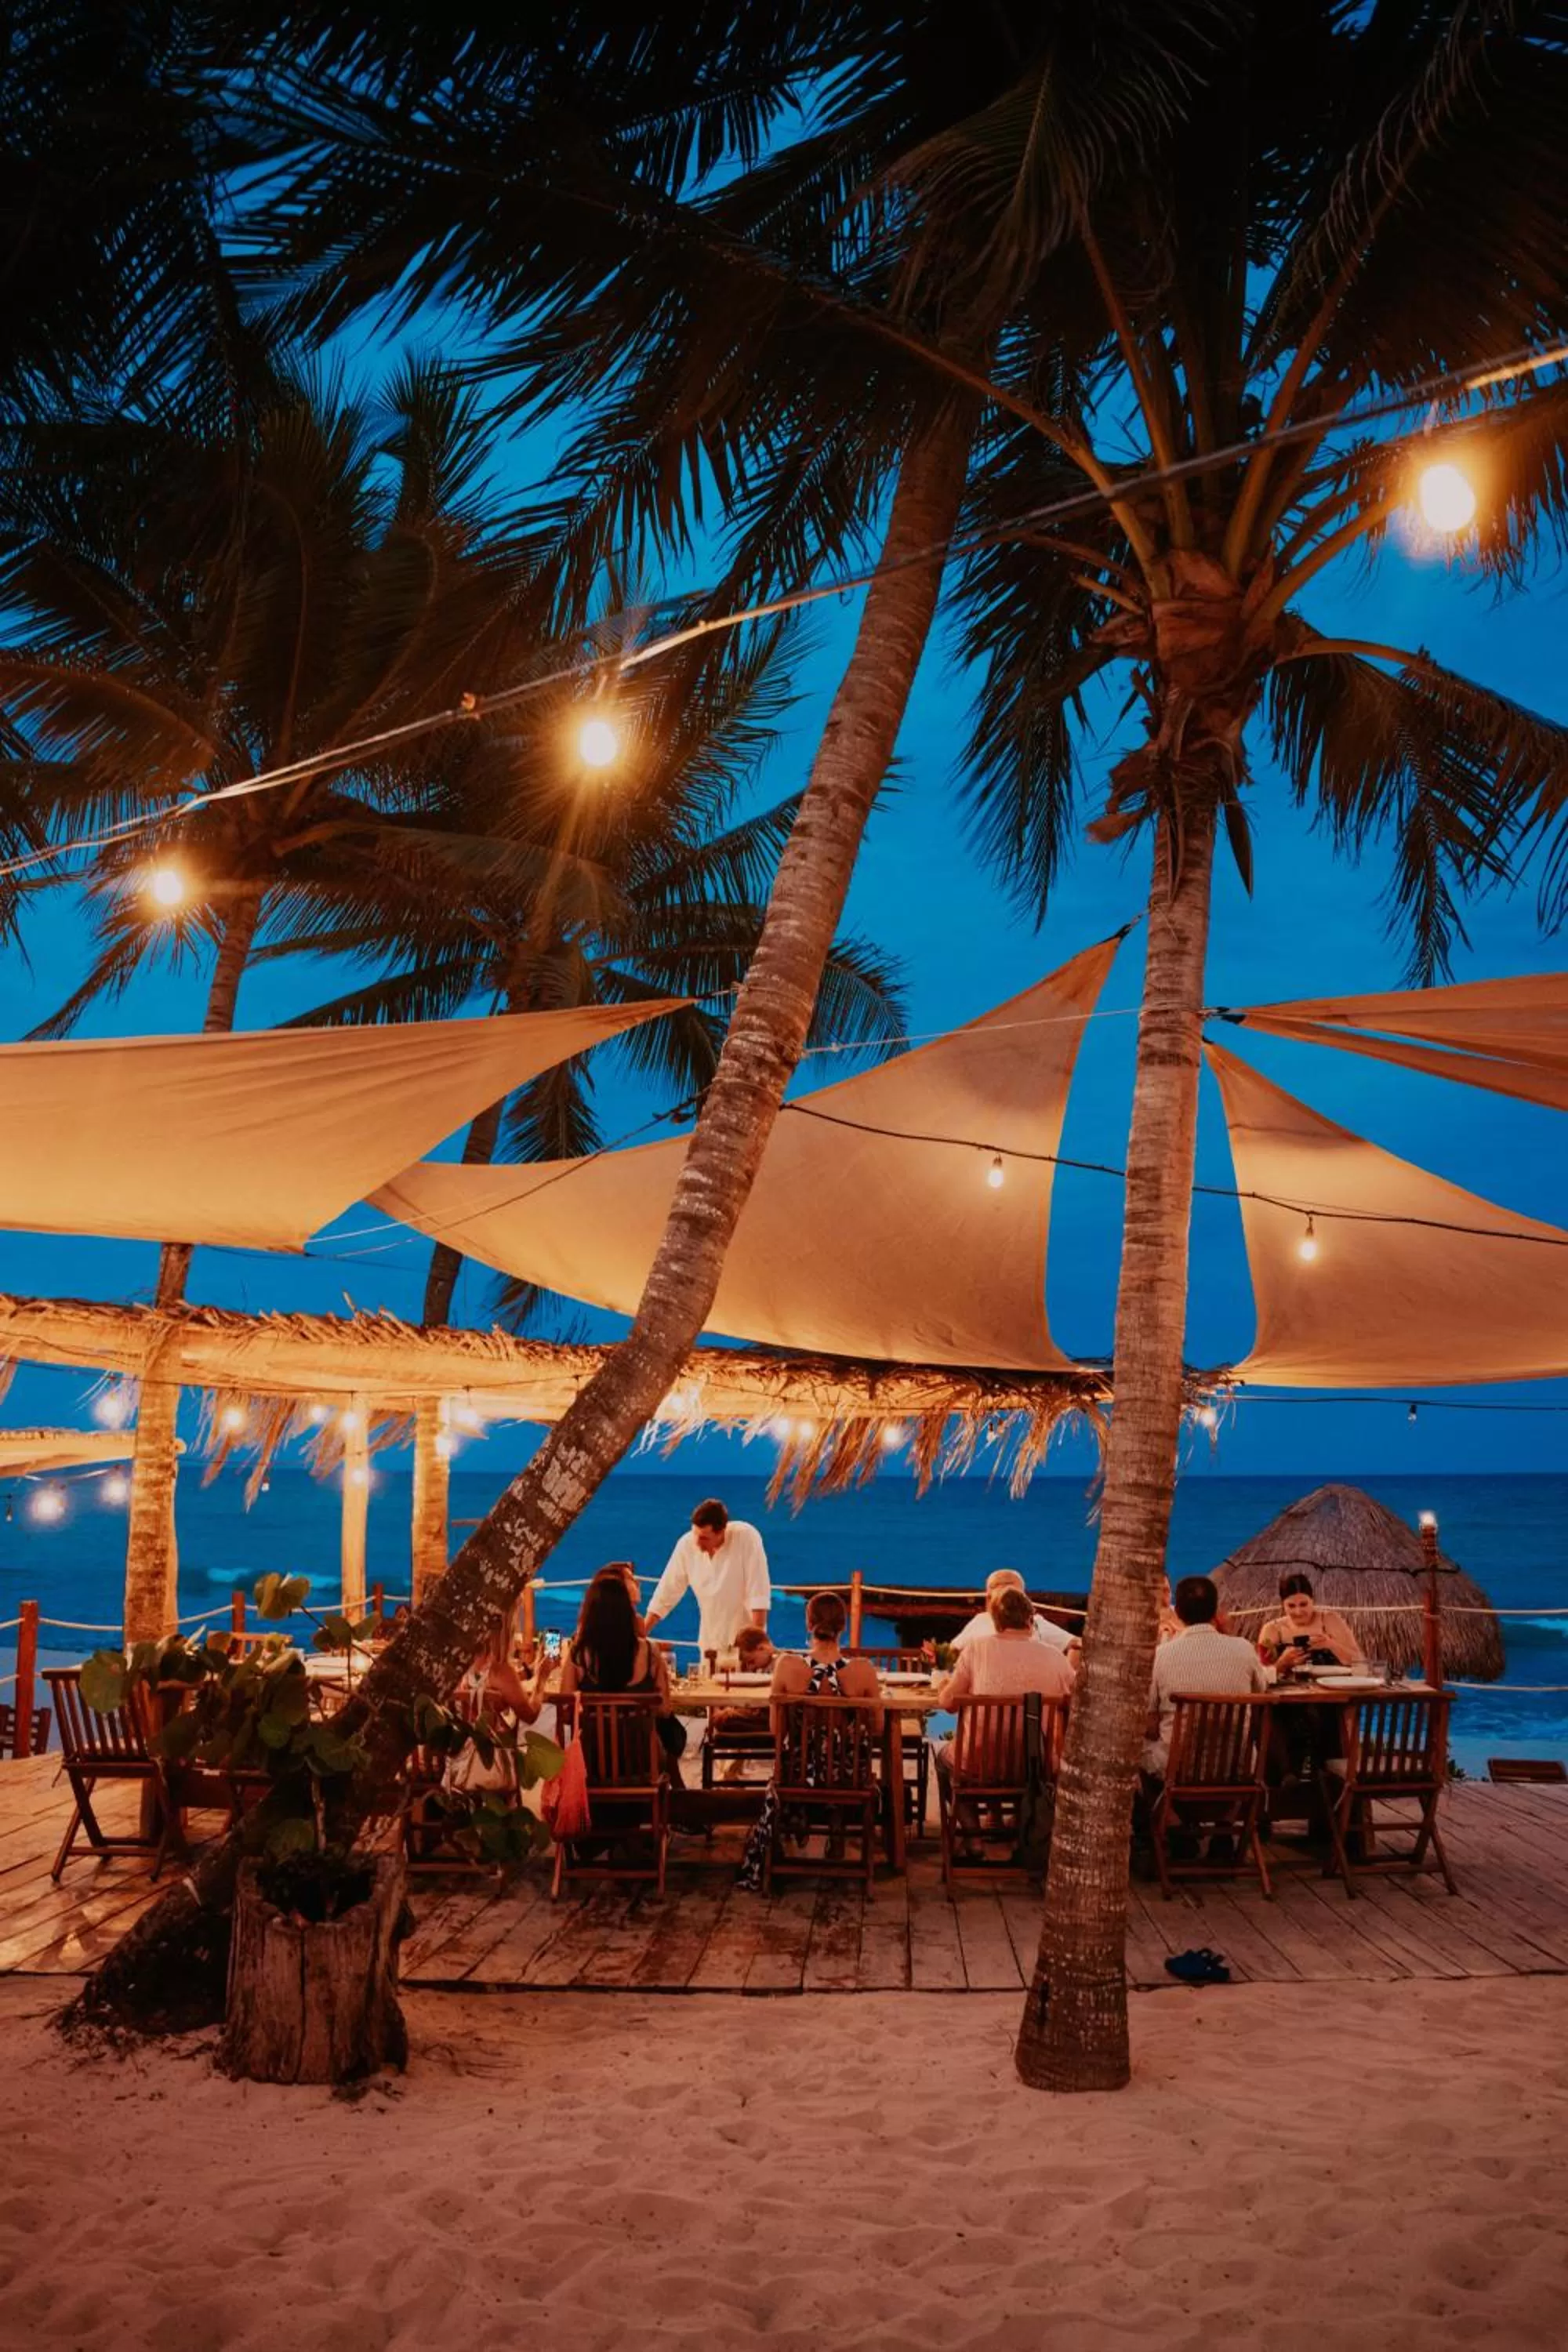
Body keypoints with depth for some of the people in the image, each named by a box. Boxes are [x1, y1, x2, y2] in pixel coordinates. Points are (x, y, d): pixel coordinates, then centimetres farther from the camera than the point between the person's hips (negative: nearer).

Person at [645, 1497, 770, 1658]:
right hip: (710, 1644, 4)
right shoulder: (687, 1544, -9)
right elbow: (665, 1596, 0)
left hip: (744, 1643, -4)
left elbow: (759, 1595, -19)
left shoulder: (746, 1537, -20)